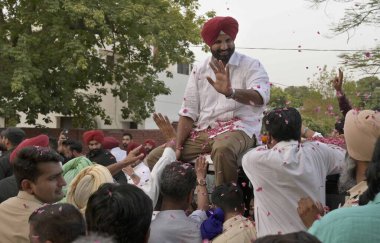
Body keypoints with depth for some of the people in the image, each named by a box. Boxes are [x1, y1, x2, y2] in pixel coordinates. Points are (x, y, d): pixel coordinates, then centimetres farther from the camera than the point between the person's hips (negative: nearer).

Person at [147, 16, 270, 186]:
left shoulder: (251, 65, -4)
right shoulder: (199, 71, 9)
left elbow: (261, 97, -24)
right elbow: (188, 112, 6)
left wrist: (230, 92, -44)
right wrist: (178, 148, -6)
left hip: (238, 129, -5)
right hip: (203, 132, 5)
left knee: (223, 149, -41)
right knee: (155, 157, -5)